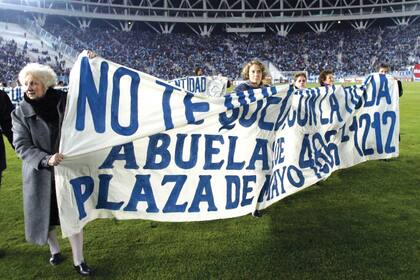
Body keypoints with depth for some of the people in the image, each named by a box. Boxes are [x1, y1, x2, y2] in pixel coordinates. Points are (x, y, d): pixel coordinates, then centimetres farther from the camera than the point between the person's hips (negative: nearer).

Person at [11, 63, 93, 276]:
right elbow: (22, 146, -10)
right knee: (44, 215, 16)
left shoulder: (65, 101, -5)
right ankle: (55, 250, 42)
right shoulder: (20, 113, -4)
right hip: (41, 174, 1)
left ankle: (78, 261, 16)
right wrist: (46, 159, -27)